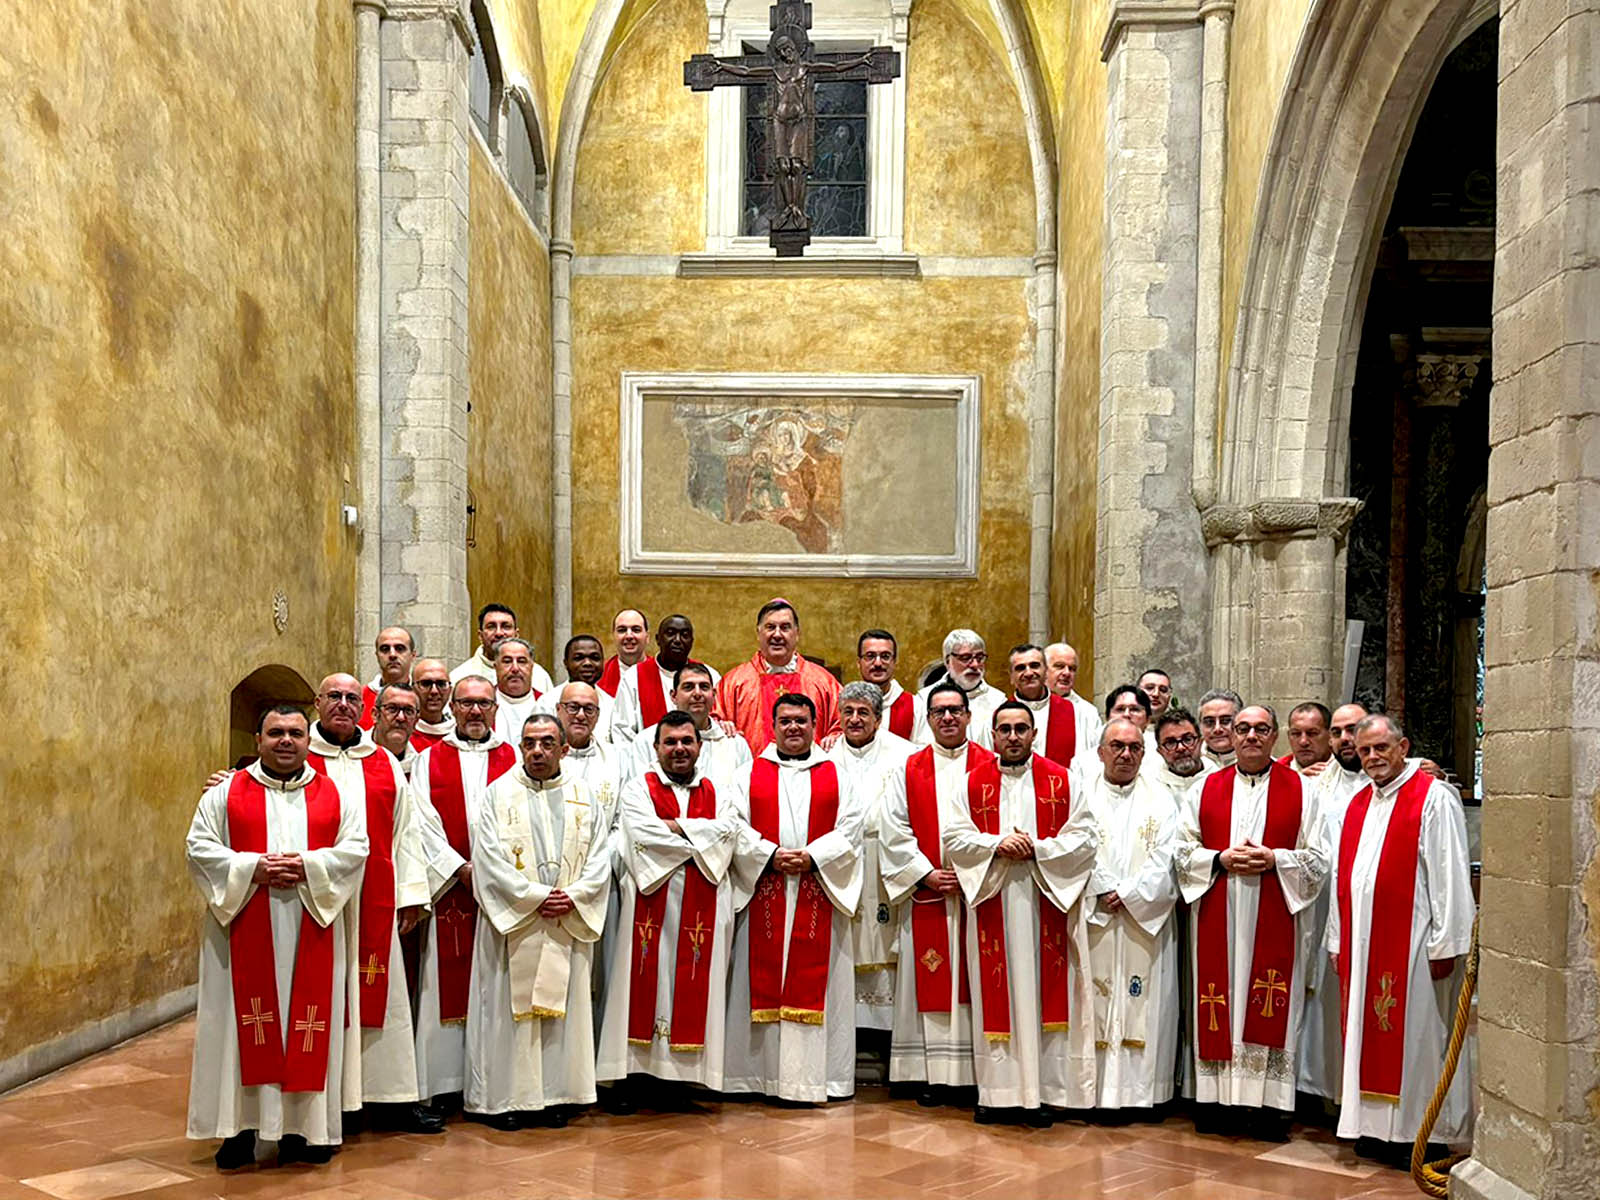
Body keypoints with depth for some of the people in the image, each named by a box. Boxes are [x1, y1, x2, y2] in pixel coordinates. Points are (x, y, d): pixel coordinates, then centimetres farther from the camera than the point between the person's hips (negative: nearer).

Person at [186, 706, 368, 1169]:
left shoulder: (336, 795, 10)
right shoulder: (225, 792, 8)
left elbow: (355, 848, 2)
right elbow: (199, 848, 0)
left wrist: (308, 866, -14)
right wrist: (252, 868, -14)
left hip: (312, 932, 1)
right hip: (245, 931, -1)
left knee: (310, 1025, 2)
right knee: (246, 1024, 0)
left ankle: (305, 1125, 11)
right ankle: (241, 1126, 10)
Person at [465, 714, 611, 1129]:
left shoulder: (584, 798, 9)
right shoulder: (499, 794, 1)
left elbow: (600, 859, 5)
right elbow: (489, 860, -7)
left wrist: (572, 898, -11)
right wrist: (536, 897, -13)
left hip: (569, 924, 2)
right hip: (512, 922, -2)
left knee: (563, 1006, 5)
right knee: (510, 1005, 1)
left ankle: (557, 1095, 14)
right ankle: (505, 1098, 9)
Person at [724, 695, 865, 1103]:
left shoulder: (836, 776, 11)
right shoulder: (750, 774, 11)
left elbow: (850, 828, 1)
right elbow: (737, 827, 1)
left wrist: (812, 857, -12)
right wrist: (770, 855, -13)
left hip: (819, 893, 0)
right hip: (765, 895, 0)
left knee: (815, 984, -1)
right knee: (764, 980, 0)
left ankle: (814, 1077, 5)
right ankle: (764, 1073, 7)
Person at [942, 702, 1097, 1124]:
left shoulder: (1061, 780, 6)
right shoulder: (974, 781, 8)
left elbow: (1083, 837, 0)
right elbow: (954, 837, 2)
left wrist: (1037, 849, -13)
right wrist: (998, 845, -14)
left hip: (1045, 903, 0)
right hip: (991, 902, 1)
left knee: (1042, 991, 0)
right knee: (996, 996, 2)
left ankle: (1042, 1091, 7)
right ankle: (997, 1092, 10)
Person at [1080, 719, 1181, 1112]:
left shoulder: (1160, 799, 8)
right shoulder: (1083, 794, 6)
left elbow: (1163, 860, -1)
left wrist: (1126, 895, -9)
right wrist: (1105, 893, -11)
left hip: (1146, 921, 1)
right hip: (1094, 921, -1)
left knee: (1146, 1006, 0)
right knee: (1096, 1002, -1)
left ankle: (1141, 1089, 8)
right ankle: (1097, 1090, 6)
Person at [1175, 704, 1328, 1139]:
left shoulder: (1301, 791, 6)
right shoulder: (1205, 789, 10)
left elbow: (1318, 859, 3)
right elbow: (1183, 850, 8)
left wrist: (1274, 859, -12)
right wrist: (1220, 859, -9)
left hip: (1275, 921, -1)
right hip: (1217, 919, 2)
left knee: (1271, 1011, -1)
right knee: (1219, 1004, 2)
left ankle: (1268, 1102, 6)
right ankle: (1219, 1097, 10)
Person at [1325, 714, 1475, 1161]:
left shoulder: (1434, 799, -6)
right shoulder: (1357, 804, 15)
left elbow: (1450, 876, -11)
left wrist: (1444, 945, -14)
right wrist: (1338, 940, 14)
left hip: (1411, 946, -7)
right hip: (1362, 946, 7)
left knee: (1414, 1036, 0)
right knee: (1369, 1033, 10)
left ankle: (1419, 1133, 11)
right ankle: (1376, 1127, 20)